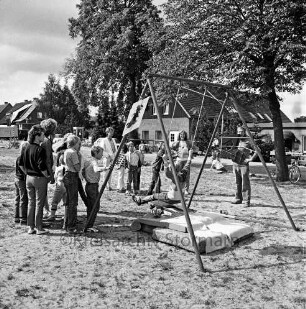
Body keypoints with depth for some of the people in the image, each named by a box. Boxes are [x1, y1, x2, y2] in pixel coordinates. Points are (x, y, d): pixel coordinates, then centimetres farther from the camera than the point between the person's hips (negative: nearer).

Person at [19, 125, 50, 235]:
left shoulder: (27, 148, 5)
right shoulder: (40, 149, -18)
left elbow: (20, 164, 10)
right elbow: (42, 166, -23)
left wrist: (27, 173, 17)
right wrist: (47, 176, -8)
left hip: (29, 178, 7)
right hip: (39, 178, -7)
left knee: (31, 202, 14)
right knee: (39, 204, 3)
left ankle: (31, 227, 21)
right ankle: (39, 228, 11)